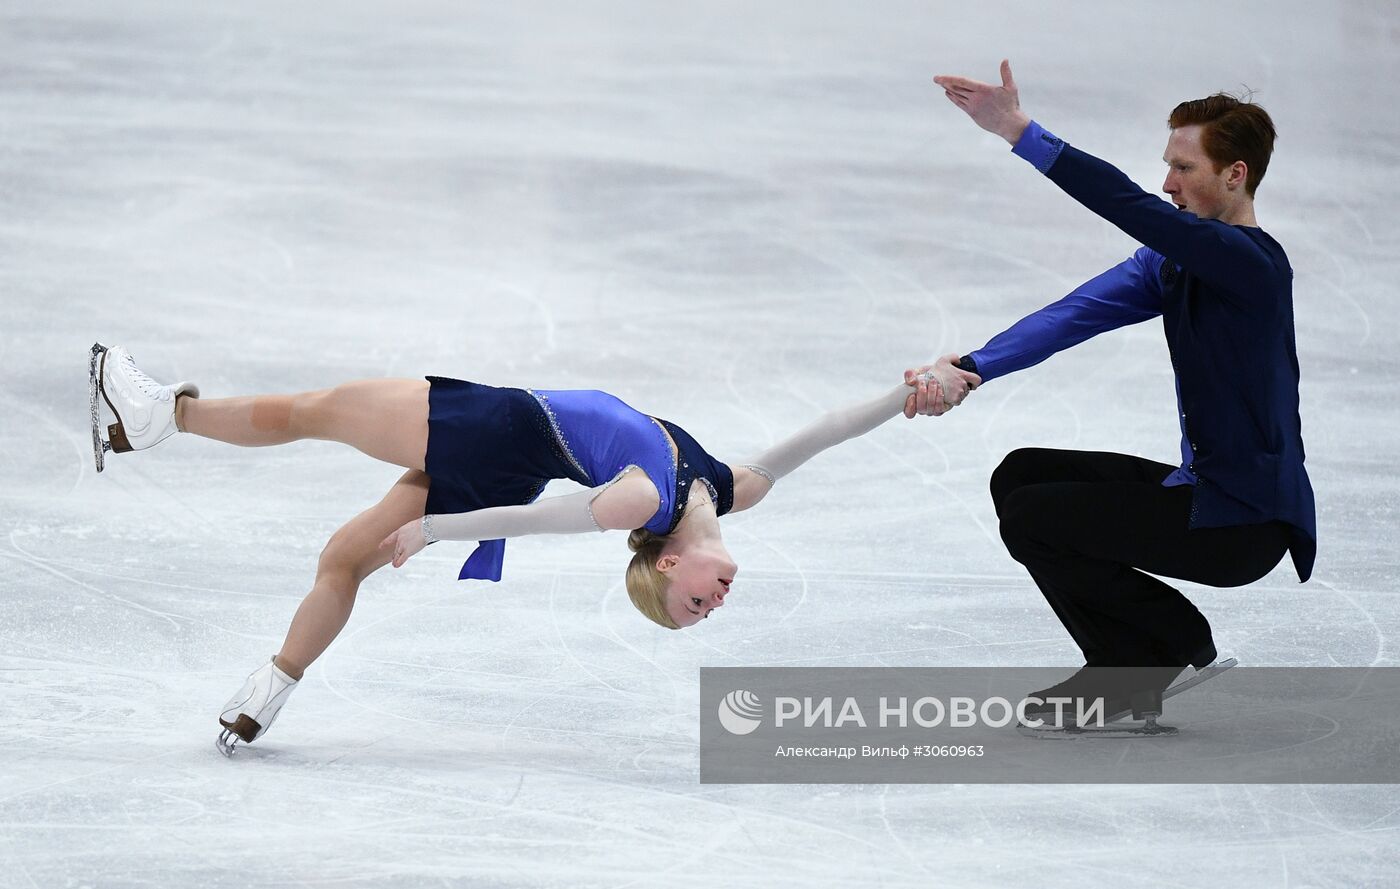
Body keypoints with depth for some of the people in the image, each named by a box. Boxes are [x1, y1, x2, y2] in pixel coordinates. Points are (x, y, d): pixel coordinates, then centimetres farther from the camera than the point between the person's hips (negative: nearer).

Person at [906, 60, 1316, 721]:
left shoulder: (1252, 264, -20)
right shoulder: (1171, 262, 7)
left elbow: (1132, 208, -31)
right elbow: (1076, 314, -4)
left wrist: (1021, 134, -36)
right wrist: (971, 368, -19)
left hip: (1247, 518, -9)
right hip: (1200, 488, 9)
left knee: (1031, 518, -11)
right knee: (1019, 475, 12)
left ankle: (1180, 641, 3)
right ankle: (1125, 670, 13)